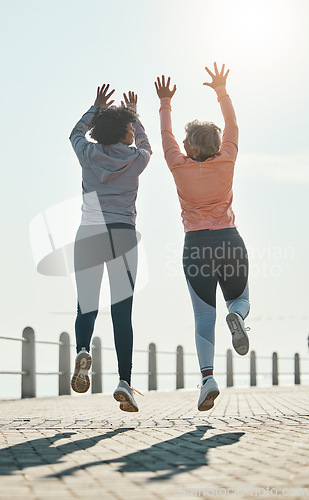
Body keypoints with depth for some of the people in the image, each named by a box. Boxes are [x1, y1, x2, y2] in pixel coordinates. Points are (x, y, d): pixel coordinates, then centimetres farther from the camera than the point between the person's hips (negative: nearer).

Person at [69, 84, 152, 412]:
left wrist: (97, 108, 37)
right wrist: (133, 113, 40)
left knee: (86, 306, 8)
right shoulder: (136, 159, 4)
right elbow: (145, 144, 30)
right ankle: (124, 381, -8)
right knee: (122, 311, 0)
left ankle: (82, 350, -23)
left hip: (88, 235, 1)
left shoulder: (88, 153, 5)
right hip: (123, 235, -1)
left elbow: (76, 133, 30)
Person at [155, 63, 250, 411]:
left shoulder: (180, 167, -3)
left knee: (204, 316, 2)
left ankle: (208, 377, -16)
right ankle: (237, 317, -19)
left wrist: (165, 103, 27)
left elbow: (165, 134, 13)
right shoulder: (226, 162, 0)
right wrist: (221, 93, 26)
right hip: (230, 240, 1)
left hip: (196, 245, -1)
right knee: (240, 299, 20)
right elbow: (232, 127, 16)